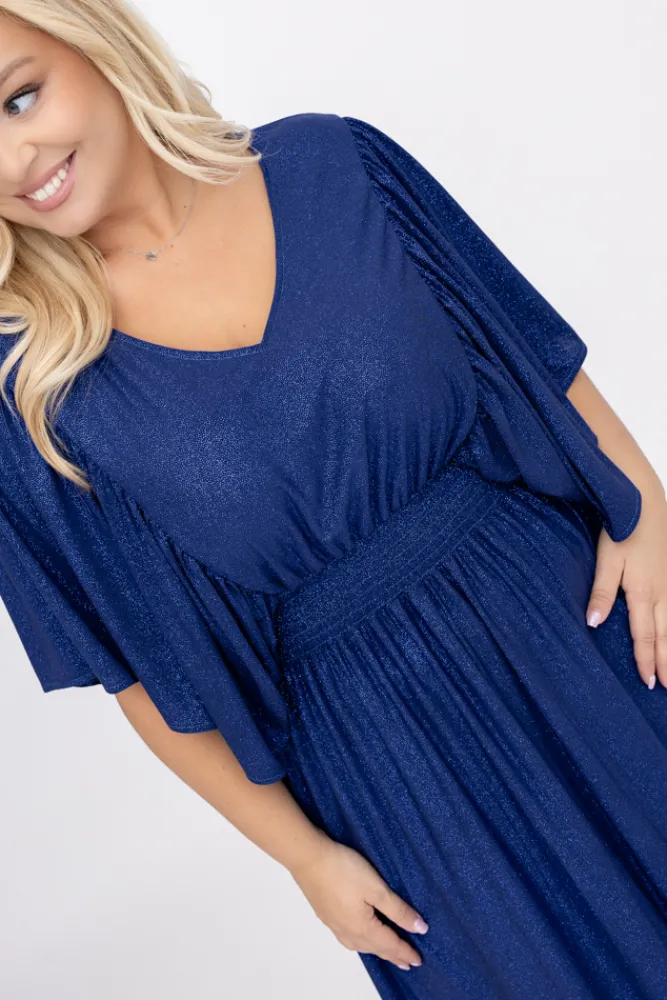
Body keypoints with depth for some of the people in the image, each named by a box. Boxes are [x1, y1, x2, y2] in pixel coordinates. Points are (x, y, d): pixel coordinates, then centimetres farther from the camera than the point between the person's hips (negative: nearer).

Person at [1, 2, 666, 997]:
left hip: (579, 612, 2)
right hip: (385, 751, -1)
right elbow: (150, 670, -6)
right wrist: (301, 852, -1)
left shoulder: (330, 164, -8)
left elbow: (535, 348, 1)